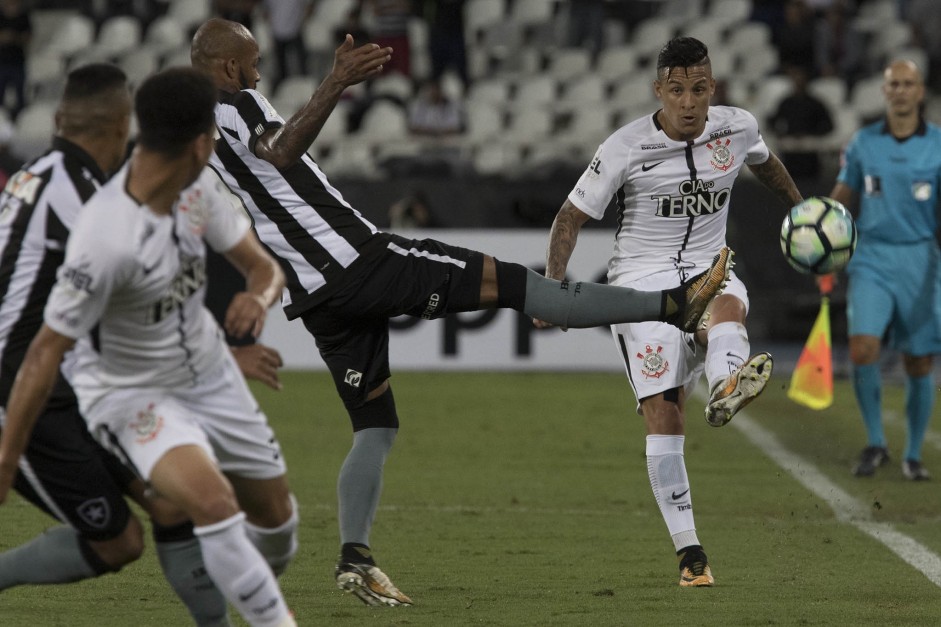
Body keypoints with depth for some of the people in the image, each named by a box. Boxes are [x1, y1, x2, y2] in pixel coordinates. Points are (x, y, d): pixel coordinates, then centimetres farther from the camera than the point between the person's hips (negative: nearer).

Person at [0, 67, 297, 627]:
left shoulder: (197, 186, -11)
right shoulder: (105, 239, -34)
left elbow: (264, 266, -1)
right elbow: (47, 352, -28)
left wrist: (258, 298, -26)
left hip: (208, 371, 7)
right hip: (129, 391, -7)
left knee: (275, 510, 16)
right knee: (213, 502, -32)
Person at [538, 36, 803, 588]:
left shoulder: (739, 129, 0)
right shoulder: (626, 149, -9)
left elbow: (766, 163, 26)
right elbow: (571, 218, 0)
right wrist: (552, 289, -10)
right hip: (642, 280, -2)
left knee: (728, 304, -38)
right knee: (663, 414, -15)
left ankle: (726, 389, -72)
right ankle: (689, 552, -13)